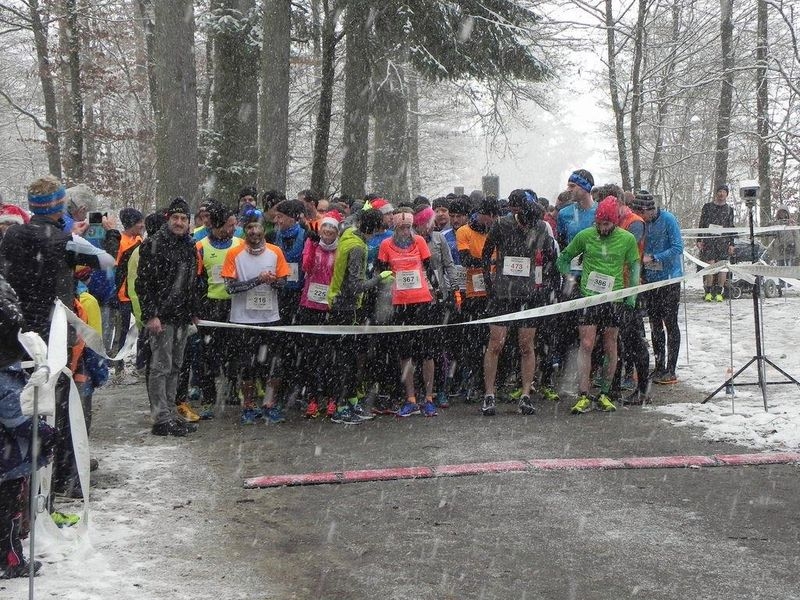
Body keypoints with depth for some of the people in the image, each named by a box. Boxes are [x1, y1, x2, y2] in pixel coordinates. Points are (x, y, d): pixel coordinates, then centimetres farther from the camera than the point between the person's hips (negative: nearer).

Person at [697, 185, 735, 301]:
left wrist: (731, 244, 6)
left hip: (723, 241, 1)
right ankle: (708, 292, -6)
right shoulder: (707, 206, 11)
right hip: (708, 240, -1)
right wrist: (699, 240, 2)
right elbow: (701, 224, 10)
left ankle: (719, 292, 1)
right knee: (710, 265, -11)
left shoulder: (729, 209, 13)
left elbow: (731, 227, 13)